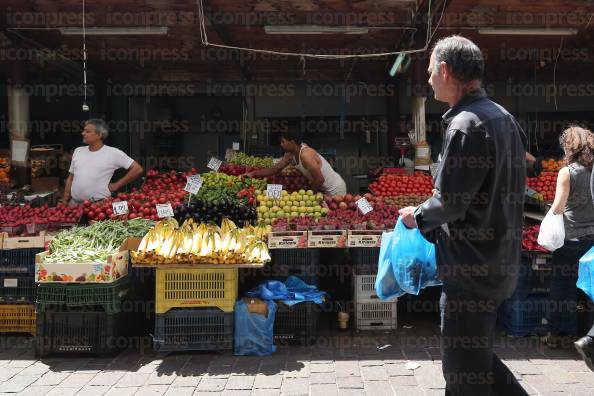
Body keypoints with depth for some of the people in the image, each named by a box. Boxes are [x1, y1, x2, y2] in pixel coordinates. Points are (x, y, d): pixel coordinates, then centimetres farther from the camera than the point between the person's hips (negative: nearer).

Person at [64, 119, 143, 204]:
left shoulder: (113, 153, -7)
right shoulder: (78, 151, 10)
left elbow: (137, 169, -10)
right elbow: (70, 178, 16)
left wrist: (117, 185, -8)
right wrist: (65, 201, 10)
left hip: (99, 204, -5)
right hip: (74, 203, 5)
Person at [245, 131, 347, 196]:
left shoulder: (305, 155, -28)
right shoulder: (290, 155, -1)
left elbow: (320, 179, -30)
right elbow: (275, 169, 6)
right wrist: (253, 174, -1)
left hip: (335, 190, -8)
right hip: (325, 190, 8)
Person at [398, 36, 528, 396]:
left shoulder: (465, 125, -19)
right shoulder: (504, 118, 10)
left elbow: (450, 203, -21)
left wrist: (417, 216, -1)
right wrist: (435, 227, 17)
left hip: (471, 267, -9)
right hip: (499, 261, 9)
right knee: (476, 353, 25)